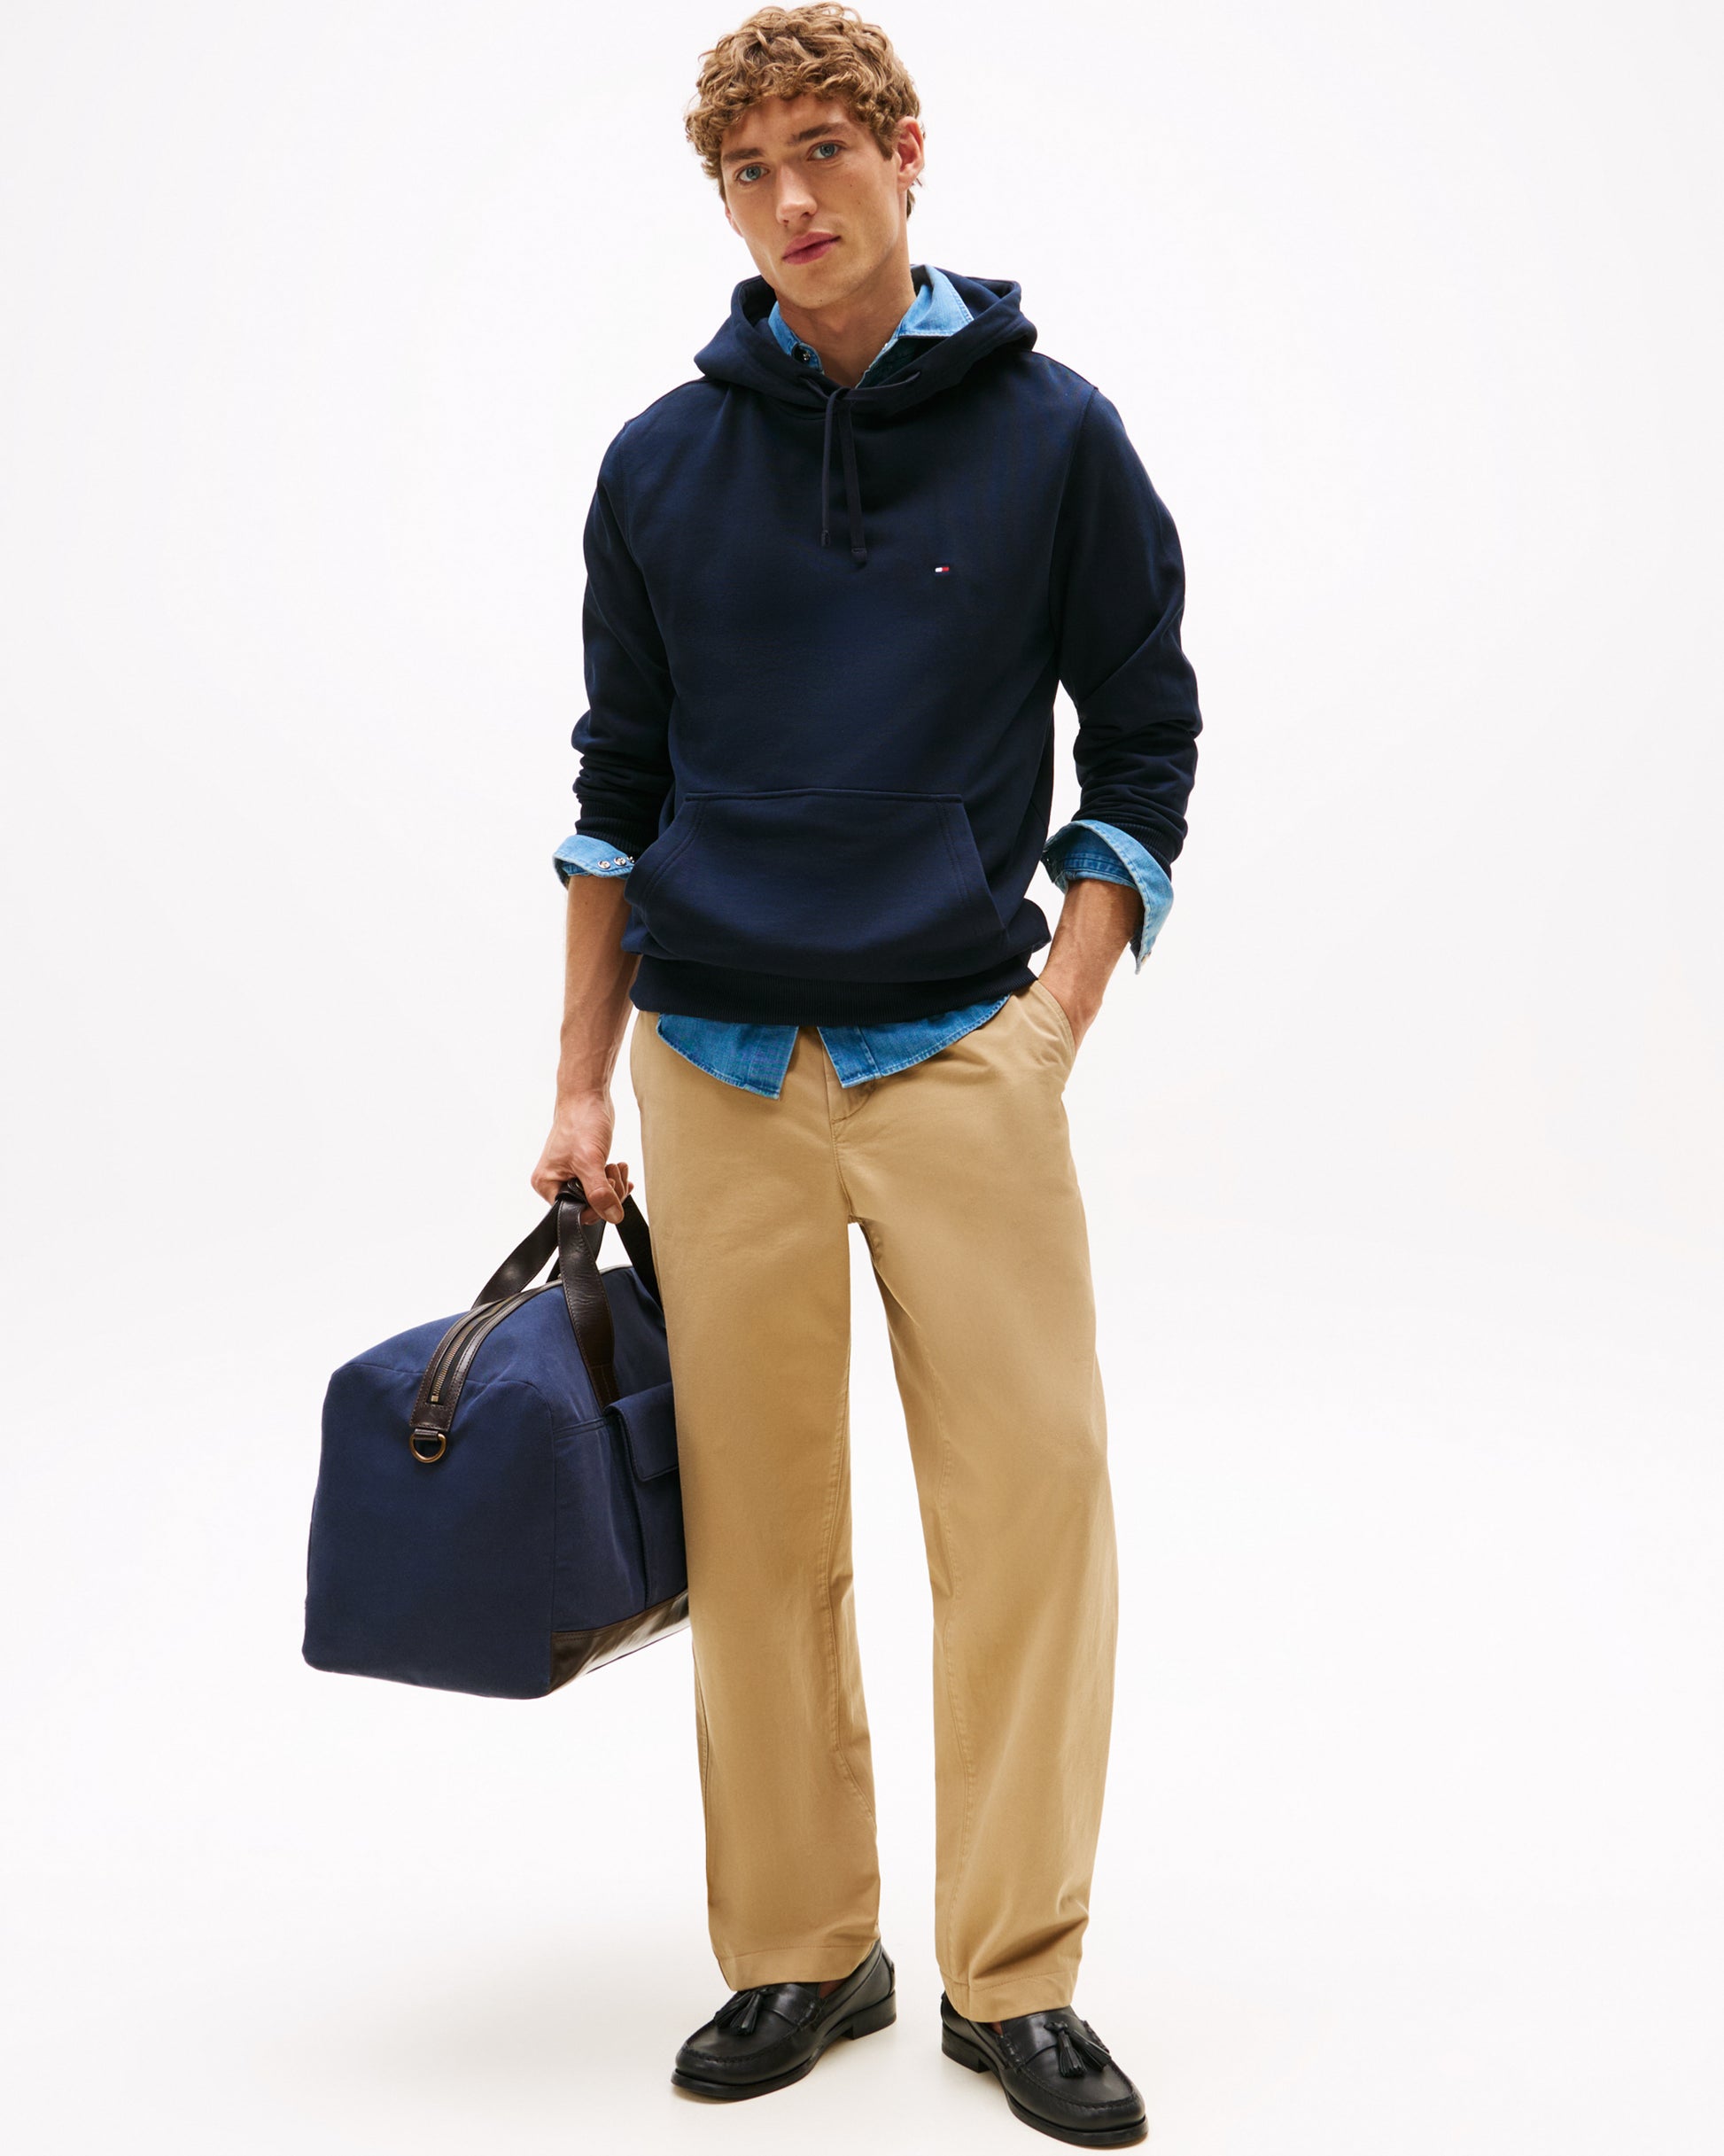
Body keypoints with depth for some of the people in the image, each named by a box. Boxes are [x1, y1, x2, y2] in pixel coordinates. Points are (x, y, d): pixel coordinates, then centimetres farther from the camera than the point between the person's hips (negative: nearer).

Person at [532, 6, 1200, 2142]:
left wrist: (1051, 1022, -4)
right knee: (758, 1527, 5)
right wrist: (581, 1084, 9)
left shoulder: (1053, 432, 3)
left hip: (959, 1047, -1)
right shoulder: (662, 460, 7)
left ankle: (1016, 1979, 8)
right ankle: (799, 1954, 19)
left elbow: (1143, 742, 6)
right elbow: (618, 784, 13)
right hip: (716, 1063, 2)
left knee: (1030, 1493, -5)